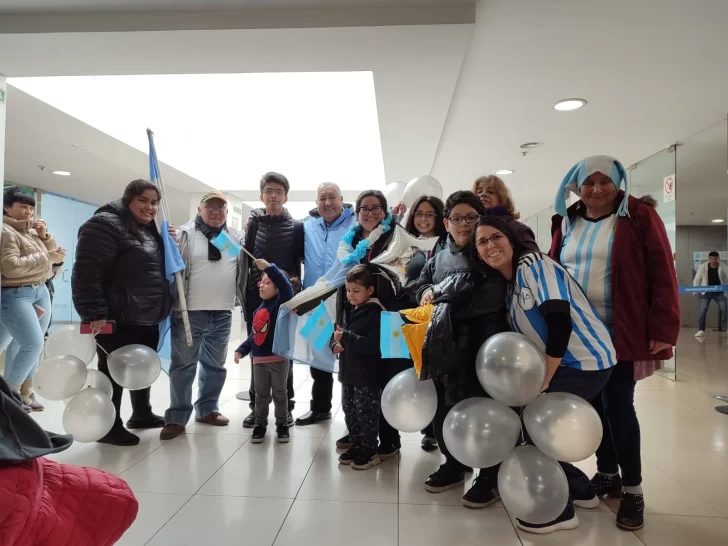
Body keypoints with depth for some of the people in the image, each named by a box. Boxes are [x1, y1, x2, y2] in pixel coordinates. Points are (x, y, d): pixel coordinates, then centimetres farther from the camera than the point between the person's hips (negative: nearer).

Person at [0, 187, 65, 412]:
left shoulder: (32, 231, 13)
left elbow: (54, 256, 15)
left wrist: (45, 237, 0)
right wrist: (45, 257, -19)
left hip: (41, 292, 8)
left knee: (28, 345, 8)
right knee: (33, 344, -14)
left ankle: (22, 391, 17)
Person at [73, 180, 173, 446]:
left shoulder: (149, 230, 15)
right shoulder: (106, 224, -12)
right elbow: (86, 272, -20)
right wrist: (94, 313, -24)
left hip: (148, 318, 9)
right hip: (118, 319, -9)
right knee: (113, 372, 3)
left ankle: (142, 414, 36)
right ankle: (110, 427, 17)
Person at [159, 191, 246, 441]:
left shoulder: (237, 237, 8)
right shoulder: (185, 233, -2)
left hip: (222, 313, 4)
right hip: (189, 311, -4)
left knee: (215, 365, 15)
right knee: (183, 365, 4)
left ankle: (207, 409, 30)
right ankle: (177, 417, 14)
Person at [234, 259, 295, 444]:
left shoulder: (281, 303, -9)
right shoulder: (259, 310, 9)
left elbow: (286, 286, -30)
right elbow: (253, 335, 15)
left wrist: (269, 267, -37)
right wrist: (242, 350, 6)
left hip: (279, 359, -5)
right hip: (259, 360, 6)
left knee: (280, 394, 9)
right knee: (261, 395, 16)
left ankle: (282, 425, 24)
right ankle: (260, 425, 29)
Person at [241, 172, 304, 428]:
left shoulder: (296, 227, 1)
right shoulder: (253, 223, 7)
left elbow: (306, 262, 0)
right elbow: (245, 258, 5)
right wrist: (245, 294, -3)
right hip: (257, 299, 2)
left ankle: (285, 406, 18)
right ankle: (257, 406, 20)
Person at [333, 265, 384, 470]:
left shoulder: (375, 313, -17)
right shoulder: (348, 310, 8)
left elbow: (374, 344, -26)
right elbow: (338, 333, 17)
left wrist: (346, 337, -30)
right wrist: (335, 344, -6)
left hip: (367, 374, -8)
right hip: (348, 371, 8)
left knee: (366, 414, 3)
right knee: (349, 411, 17)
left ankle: (370, 451, 19)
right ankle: (356, 445, 33)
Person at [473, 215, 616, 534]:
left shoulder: (533, 264, -16)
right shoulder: (511, 283, 10)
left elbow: (560, 322, -23)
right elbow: (527, 336, 12)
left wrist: (545, 379, -17)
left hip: (587, 361, -8)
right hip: (565, 363, 8)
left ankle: (560, 510, 13)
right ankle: (580, 489, 31)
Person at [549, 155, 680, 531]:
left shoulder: (639, 216, -4)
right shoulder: (566, 222, 9)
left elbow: (662, 274, -7)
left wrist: (663, 329, -13)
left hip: (620, 333, -4)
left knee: (617, 405, -3)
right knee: (594, 404, 11)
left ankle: (632, 489, 14)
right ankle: (607, 473, 29)